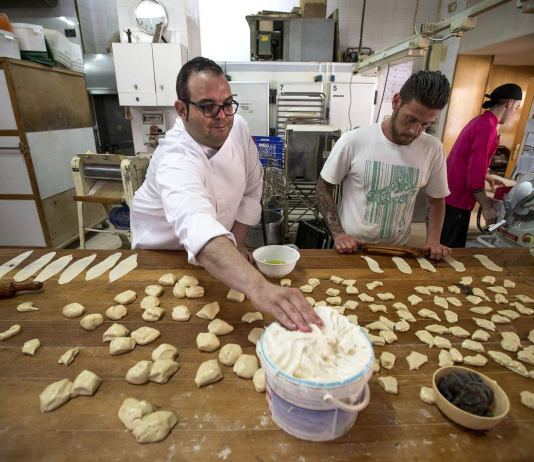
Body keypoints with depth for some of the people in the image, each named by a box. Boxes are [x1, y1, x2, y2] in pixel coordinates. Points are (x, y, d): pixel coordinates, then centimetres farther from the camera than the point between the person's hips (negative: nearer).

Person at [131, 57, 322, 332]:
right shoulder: (175, 162, -38)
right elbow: (197, 227, -57)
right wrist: (258, 286, -72)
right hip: (162, 255, -4)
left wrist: (237, 242, -8)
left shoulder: (237, 127, -17)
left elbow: (252, 186, -6)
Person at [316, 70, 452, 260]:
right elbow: (323, 188, -4)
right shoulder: (353, 141, -13)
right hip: (351, 249, -2)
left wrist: (433, 240, -5)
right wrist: (338, 233, -15)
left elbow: (436, 200, 10)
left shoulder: (434, 150, -4)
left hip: (397, 252, 3)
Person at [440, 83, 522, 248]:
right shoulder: (487, 128, -16)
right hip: (458, 198, -10)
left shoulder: (479, 121, 13)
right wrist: (486, 208, -15)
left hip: (451, 192, 10)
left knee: (443, 247, 19)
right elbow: (475, 175, -21)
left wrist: (487, 177, 35)